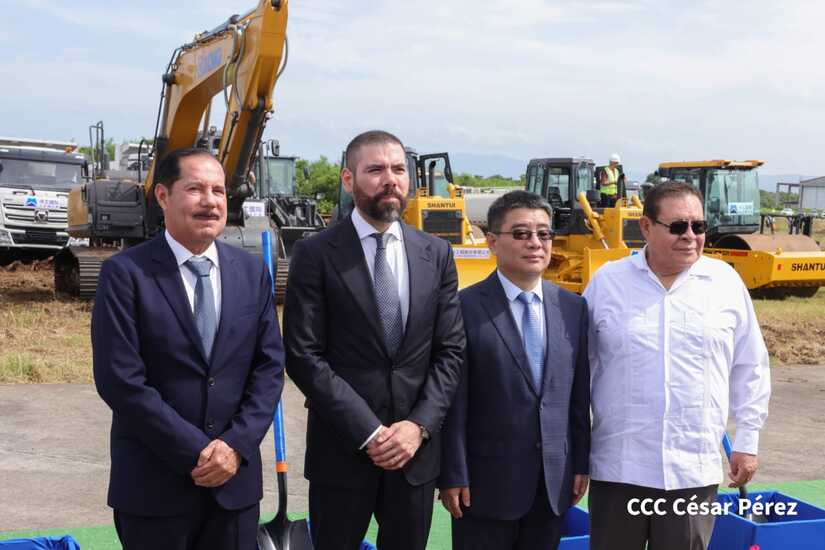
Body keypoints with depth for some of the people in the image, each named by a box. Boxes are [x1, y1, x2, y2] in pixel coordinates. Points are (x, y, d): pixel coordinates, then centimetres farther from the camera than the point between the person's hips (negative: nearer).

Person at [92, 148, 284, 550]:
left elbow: (270, 366, 3)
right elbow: (120, 380, -13)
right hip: (153, 484, -3)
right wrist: (196, 453, -14)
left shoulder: (252, 271, 5)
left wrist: (236, 445, -9)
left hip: (236, 478, 3)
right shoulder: (125, 273, -7)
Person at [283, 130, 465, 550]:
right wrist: (369, 432, -14)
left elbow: (450, 350, 5)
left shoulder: (436, 254, 6)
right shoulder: (315, 255, -6)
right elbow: (303, 356, -10)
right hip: (342, 448, -3)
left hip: (417, 449, 3)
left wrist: (419, 426, -8)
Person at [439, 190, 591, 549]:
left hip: (555, 483, 5)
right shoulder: (465, 307, -10)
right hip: (487, 480, -4)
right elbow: (454, 401, -10)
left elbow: (579, 395, 9)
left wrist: (582, 464, 8)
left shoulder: (573, 307, 6)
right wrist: (452, 477, -10)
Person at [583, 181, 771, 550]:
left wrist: (747, 441, 9)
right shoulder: (607, 281, 0)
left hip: (694, 468, 1)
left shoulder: (726, 282, 2)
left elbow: (750, 368, 10)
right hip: (618, 466, 0)